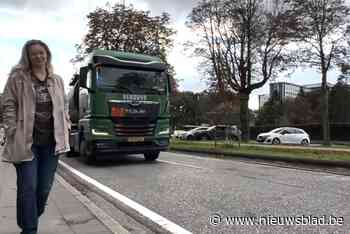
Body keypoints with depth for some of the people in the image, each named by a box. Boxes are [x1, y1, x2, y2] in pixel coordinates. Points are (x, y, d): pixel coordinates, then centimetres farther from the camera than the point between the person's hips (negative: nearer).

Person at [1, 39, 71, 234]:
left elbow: (63, 107, 16)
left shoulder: (57, 80, 13)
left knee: (45, 188, 10)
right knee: (28, 188, 0)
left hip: (51, 141, 4)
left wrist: (65, 129, 6)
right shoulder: (17, 78, 1)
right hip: (26, 141, -3)